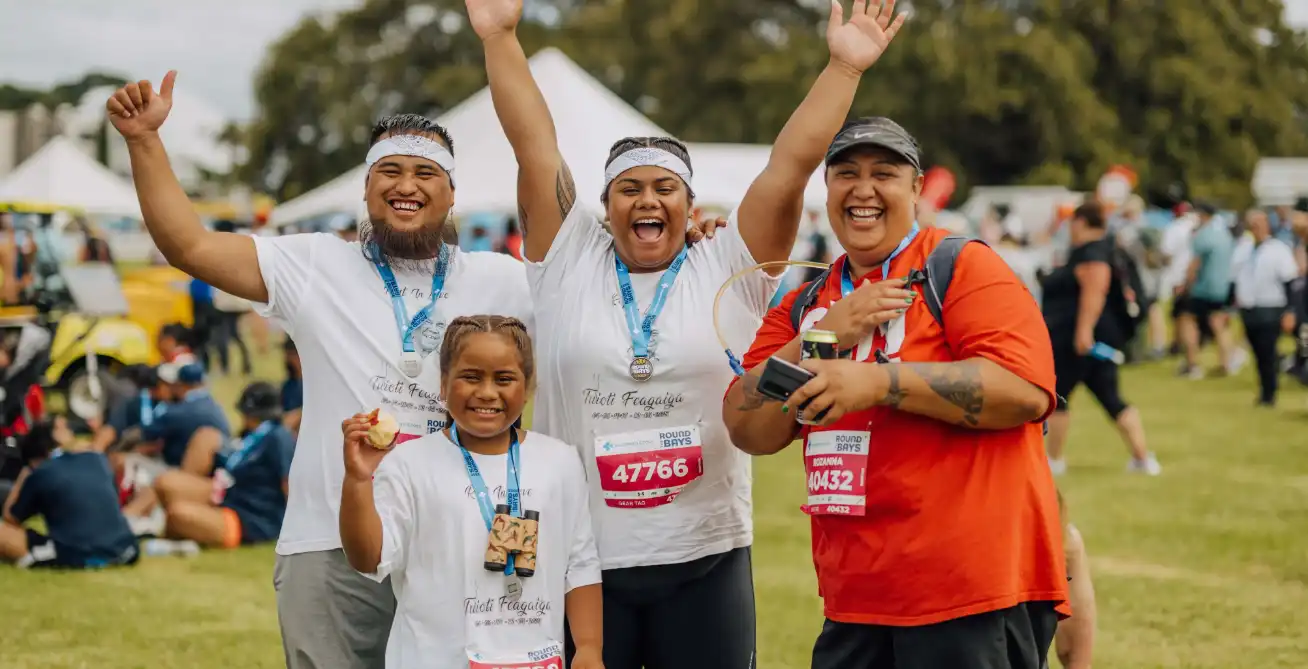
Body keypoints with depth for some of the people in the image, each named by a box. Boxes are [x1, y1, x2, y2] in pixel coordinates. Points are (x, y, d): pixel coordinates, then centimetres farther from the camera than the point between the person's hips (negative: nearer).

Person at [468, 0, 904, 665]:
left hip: (705, 558, 0)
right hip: (578, 559, 0)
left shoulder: (728, 270, 4)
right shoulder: (567, 263, 5)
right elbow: (534, 146, -1)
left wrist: (844, 67, -7)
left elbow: (790, 166, -2)